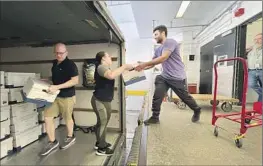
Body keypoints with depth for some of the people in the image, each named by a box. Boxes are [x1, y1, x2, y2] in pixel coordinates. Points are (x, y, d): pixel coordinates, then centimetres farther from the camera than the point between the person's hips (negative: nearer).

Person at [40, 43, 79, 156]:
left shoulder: (70, 64, -16)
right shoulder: (55, 63, 9)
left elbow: (75, 81, -24)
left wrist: (57, 87, -28)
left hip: (67, 96, -7)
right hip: (55, 95, 7)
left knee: (67, 118, 10)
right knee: (47, 117, 6)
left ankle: (70, 137, 36)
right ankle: (52, 142, 24)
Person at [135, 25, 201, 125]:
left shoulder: (170, 42, -12)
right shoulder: (158, 50, 14)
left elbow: (163, 58, -26)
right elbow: (152, 64, 13)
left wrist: (144, 64, -27)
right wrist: (141, 68, -2)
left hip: (177, 77, -7)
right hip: (164, 77, 7)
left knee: (185, 97, 11)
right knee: (157, 97, -3)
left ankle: (197, 110, 40)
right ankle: (155, 118, 11)